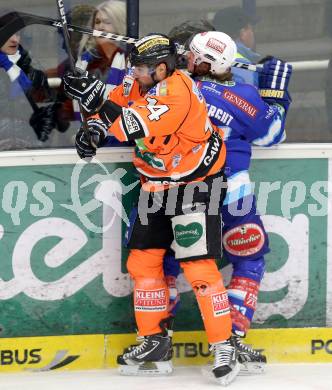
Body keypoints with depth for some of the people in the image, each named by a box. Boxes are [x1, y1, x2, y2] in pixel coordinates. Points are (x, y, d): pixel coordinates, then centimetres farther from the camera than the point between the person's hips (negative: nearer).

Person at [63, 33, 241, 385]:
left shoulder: (177, 92, -27)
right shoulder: (139, 84, -1)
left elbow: (138, 127, -36)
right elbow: (114, 105, 16)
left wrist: (95, 97, -36)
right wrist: (94, 129, -4)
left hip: (194, 183, -9)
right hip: (156, 185, 9)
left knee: (198, 266, -15)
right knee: (142, 261, 10)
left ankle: (224, 348, -10)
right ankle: (154, 342, 20)